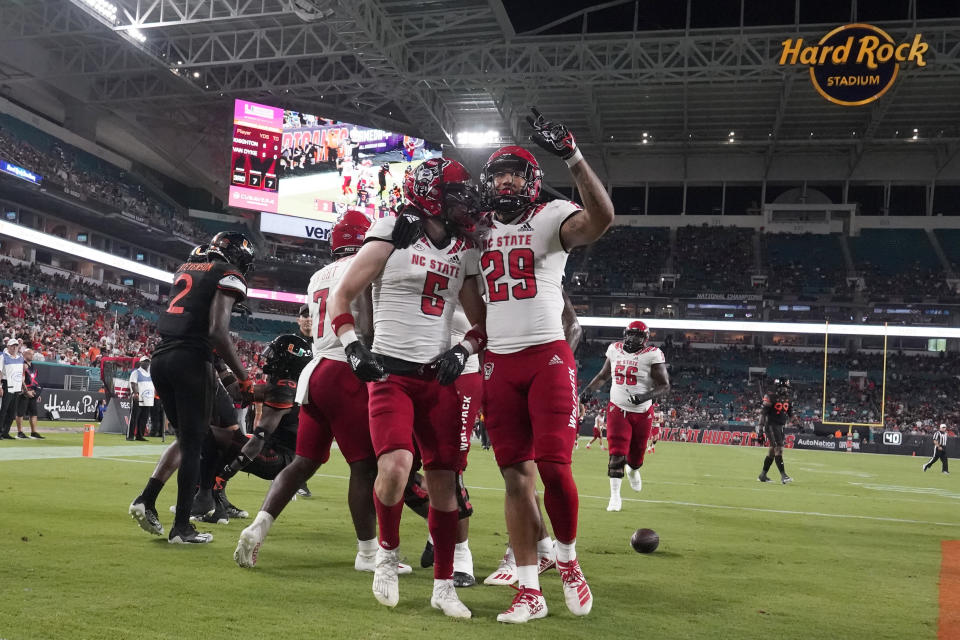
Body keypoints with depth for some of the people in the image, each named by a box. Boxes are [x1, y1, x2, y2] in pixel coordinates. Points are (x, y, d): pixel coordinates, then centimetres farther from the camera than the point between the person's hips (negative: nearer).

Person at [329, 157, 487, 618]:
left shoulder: (463, 252, 12)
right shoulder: (393, 235, -3)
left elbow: (481, 323, 17)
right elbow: (341, 296, -1)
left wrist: (463, 350, -2)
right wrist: (354, 347, -15)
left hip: (438, 378, 5)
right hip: (390, 373, -5)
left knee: (444, 481, 3)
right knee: (396, 466, -23)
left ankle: (443, 587, 17)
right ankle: (388, 553, 6)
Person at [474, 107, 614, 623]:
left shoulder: (551, 219, -2)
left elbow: (601, 218, -23)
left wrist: (570, 155, -28)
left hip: (547, 358, -4)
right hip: (498, 364, 4)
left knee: (553, 467, -11)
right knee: (516, 476, 2)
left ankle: (568, 561, 17)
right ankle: (530, 591, 8)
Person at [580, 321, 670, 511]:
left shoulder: (652, 355, -10)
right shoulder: (615, 350, 2)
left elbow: (665, 386, -9)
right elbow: (603, 376, 17)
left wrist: (646, 396, -26)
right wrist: (589, 389, -1)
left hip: (642, 412, -1)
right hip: (617, 410, 1)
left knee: (635, 457, 13)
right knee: (617, 455, -11)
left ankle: (633, 469, 51)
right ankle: (615, 497, 0)